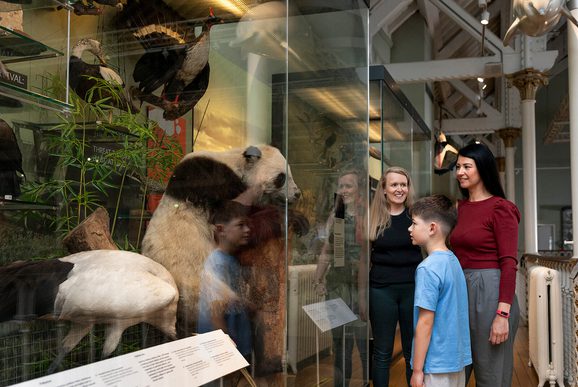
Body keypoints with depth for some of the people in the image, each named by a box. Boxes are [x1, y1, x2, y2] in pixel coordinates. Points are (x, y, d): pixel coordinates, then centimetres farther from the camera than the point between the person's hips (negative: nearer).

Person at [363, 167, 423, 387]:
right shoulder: (373, 218, 1)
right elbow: (364, 259, 6)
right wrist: (362, 293, 3)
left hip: (413, 287, 0)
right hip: (381, 288, 0)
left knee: (414, 352, 10)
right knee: (382, 353, 9)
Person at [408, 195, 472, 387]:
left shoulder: (428, 268, -20)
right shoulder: (454, 260, 5)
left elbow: (425, 322, -20)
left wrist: (417, 370, -14)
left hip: (437, 364, -8)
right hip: (459, 358, 8)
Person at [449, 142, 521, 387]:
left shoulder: (500, 208, -9)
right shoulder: (461, 206, 12)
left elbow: (509, 263, -14)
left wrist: (503, 314, -20)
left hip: (489, 293, -7)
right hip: (461, 291, 7)